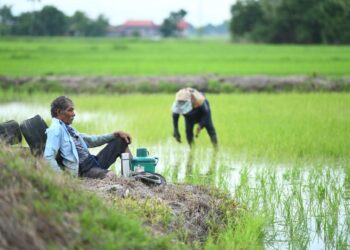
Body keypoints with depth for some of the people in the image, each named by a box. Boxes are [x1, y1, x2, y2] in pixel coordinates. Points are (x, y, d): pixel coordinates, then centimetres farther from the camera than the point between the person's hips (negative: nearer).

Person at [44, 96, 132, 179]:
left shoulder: (67, 128, 16)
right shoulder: (55, 129, -11)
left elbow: (92, 140, 23)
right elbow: (48, 157, -22)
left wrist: (116, 134, 16)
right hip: (83, 169, -10)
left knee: (120, 140, 13)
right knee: (110, 176, -38)